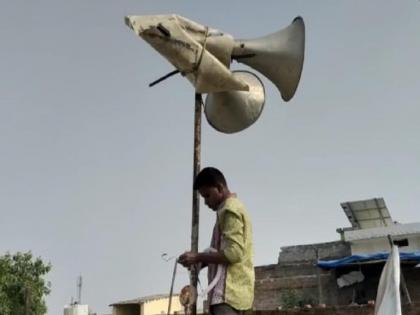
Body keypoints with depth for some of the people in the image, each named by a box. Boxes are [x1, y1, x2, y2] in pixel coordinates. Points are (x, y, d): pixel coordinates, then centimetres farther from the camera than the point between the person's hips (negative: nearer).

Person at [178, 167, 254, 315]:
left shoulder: (230, 209, -8)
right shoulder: (233, 208, 23)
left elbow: (233, 253, -18)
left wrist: (198, 257, -12)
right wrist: (201, 261, 11)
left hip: (229, 291, -10)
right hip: (232, 289, 10)